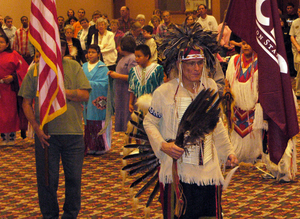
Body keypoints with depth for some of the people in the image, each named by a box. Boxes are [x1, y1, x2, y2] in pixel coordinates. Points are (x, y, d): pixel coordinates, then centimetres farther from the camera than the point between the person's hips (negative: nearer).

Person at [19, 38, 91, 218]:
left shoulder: (74, 67, 5)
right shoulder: (35, 70, 3)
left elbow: (85, 95, -5)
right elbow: (26, 103, 3)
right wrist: (37, 128, -8)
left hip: (73, 131, 1)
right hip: (46, 134, -1)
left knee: (74, 177, 8)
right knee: (47, 179, 5)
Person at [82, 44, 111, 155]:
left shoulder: (102, 68, 0)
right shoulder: (84, 67, 15)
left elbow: (104, 83, -9)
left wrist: (90, 83, -16)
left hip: (97, 100, -4)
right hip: (87, 100, 4)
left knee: (98, 124, -5)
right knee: (88, 124, 3)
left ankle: (100, 147, 1)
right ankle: (89, 147, 7)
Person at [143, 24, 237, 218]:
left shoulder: (211, 87, 5)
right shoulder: (164, 92, -8)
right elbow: (149, 123, 4)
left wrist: (228, 151, 20)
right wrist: (162, 145, -12)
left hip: (208, 170, 3)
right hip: (176, 171, -3)